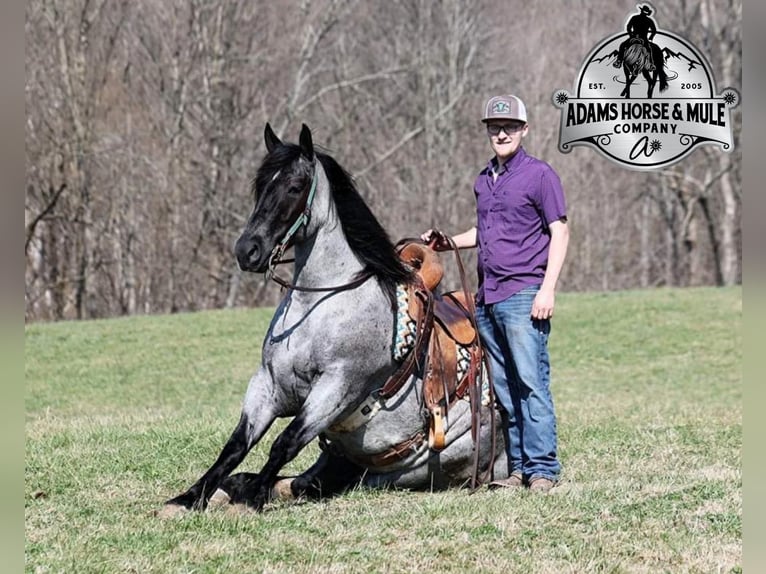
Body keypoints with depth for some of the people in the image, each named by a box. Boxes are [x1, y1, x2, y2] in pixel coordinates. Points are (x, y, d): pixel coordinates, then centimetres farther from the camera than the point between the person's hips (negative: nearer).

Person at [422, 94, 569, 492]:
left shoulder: (539, 175, -4)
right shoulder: (484, 180, 17)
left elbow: (559, 233, -7)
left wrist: (547, 289, -15)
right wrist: (449, 242, 12)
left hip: (523, 295, -8)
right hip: (487, 296, 8)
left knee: (531, 382, -10)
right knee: (503, 386, 8)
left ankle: (542, 468, -9)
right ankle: (517, 467, 13)